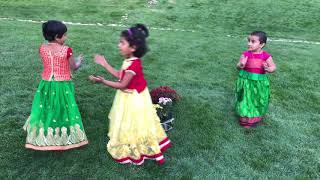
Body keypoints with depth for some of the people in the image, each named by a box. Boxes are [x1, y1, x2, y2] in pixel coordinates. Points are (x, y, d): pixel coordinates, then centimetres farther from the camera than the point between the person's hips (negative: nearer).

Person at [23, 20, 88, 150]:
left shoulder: (42, 48, -3)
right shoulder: (66, 50, -16)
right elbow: (73, 67, -4)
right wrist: (79, 61, 17)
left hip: (46, 84, 4)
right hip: (62, 85, -4)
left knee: (46, 110, 16)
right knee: (62, 110, 11)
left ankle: (43, 137, 28)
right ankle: (64, 137, 22)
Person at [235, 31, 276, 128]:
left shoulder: (266, 56, -8)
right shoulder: (245, 54, -8)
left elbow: (273, 67, -1)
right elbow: (238, 66, -6)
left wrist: (269, 69, -25)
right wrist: (240, 65, -30)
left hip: (259, 82, 1)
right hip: (246, 81, 0)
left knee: (258, 101, 16)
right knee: (246, 100, 10)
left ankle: (256, 116, 41)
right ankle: (245, 118, 29)